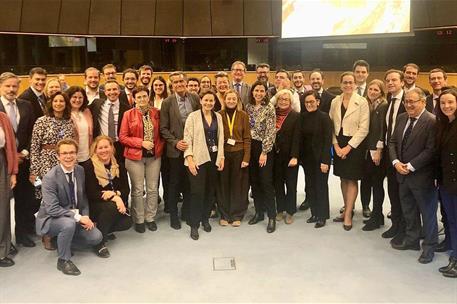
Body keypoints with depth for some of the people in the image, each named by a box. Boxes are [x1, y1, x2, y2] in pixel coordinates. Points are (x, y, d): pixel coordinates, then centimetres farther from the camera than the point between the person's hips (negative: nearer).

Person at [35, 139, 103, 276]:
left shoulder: (80, 170, -3)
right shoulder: (50, 177, -22)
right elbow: (52, 209, -26)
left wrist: (86, 216, -7)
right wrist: (78, 217, -29)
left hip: (74, 217, 6)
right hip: (51, 219, -6)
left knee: (96, 237, -9)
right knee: (69, 224, -37)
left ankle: (62, 241, 16)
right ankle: (63, 260, -12)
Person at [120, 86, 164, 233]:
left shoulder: (156, 113, 3)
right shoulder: (129, 114, -4)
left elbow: (161, 132, 12)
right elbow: (123, 137, -6)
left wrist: (160, 146, -4)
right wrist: (142, 142, -16)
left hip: (154, 155, 3)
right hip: (135, 156, -3)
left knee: (153, 188, 9)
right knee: (138, 190, 5)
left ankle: (150, 218, 24)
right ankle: (139, 220, 19)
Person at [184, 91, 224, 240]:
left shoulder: (218, 117, 9)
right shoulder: (193, 116, -4)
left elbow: (220, 138, 12)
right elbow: (187, 138, -7)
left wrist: (221, 157, 7)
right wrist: (189, 158, -15)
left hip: (214, 158, 4)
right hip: (198, 158, -4)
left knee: (210, 190, 8)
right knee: (197, 191, -6)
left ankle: (205, 219, 26)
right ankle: (194, 224, 7)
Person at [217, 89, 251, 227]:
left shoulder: (243, 115, 1)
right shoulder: (219, 115, 2)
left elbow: (247, 138, 0)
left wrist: (246, 157, -8)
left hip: (239, 154, 0)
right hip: (223, 154, 1)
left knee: (238, 185, 6)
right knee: (223, 184, 6)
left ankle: (237, 215, 18)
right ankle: (224, 215, 19)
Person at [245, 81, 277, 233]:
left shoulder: (269, 108, -8)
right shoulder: (248, 107, 8)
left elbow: (271, 131, -12)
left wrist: (264, 152, -15)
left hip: (264, 148, -5)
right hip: (250, 147, 6)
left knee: (266, 182, -4)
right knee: (254, 181, 10)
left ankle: (272, 216, 5)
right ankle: (259, 212, 22)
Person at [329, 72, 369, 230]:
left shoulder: (362, 102, -7)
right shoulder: (335, 101, 5)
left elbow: (363, 129, -11)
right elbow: (331, 125, 6)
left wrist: (348, 147, -15)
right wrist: (336, 145, -6)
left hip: (354, 144, -4)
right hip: (339, 144, 4)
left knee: (352, 179, 0)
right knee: (343, 178, 12)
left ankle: (348, 214, 8)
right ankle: (348, 209, 25)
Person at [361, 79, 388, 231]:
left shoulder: (384, 107, -7)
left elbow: (383, 129, -12)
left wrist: (378, 150, -15)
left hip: (377, 151, -5)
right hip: (366, 150, 5)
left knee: (377, 183, 2)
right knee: (365, 180, 6)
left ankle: (376, 217, 12)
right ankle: (366, 208, 21)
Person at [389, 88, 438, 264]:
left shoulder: (432, 121, -16)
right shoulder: (401, 118, 6)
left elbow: (431, 150, -20)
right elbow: (393, 142, 8)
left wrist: (410, 166, -20)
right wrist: (396, 162, -7)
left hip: (422, 176, -7)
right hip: (403, 174, 7)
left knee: (428, 212, 9)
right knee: (408, 211, 19)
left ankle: (429, 247, 23)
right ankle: (412, 240, 36)